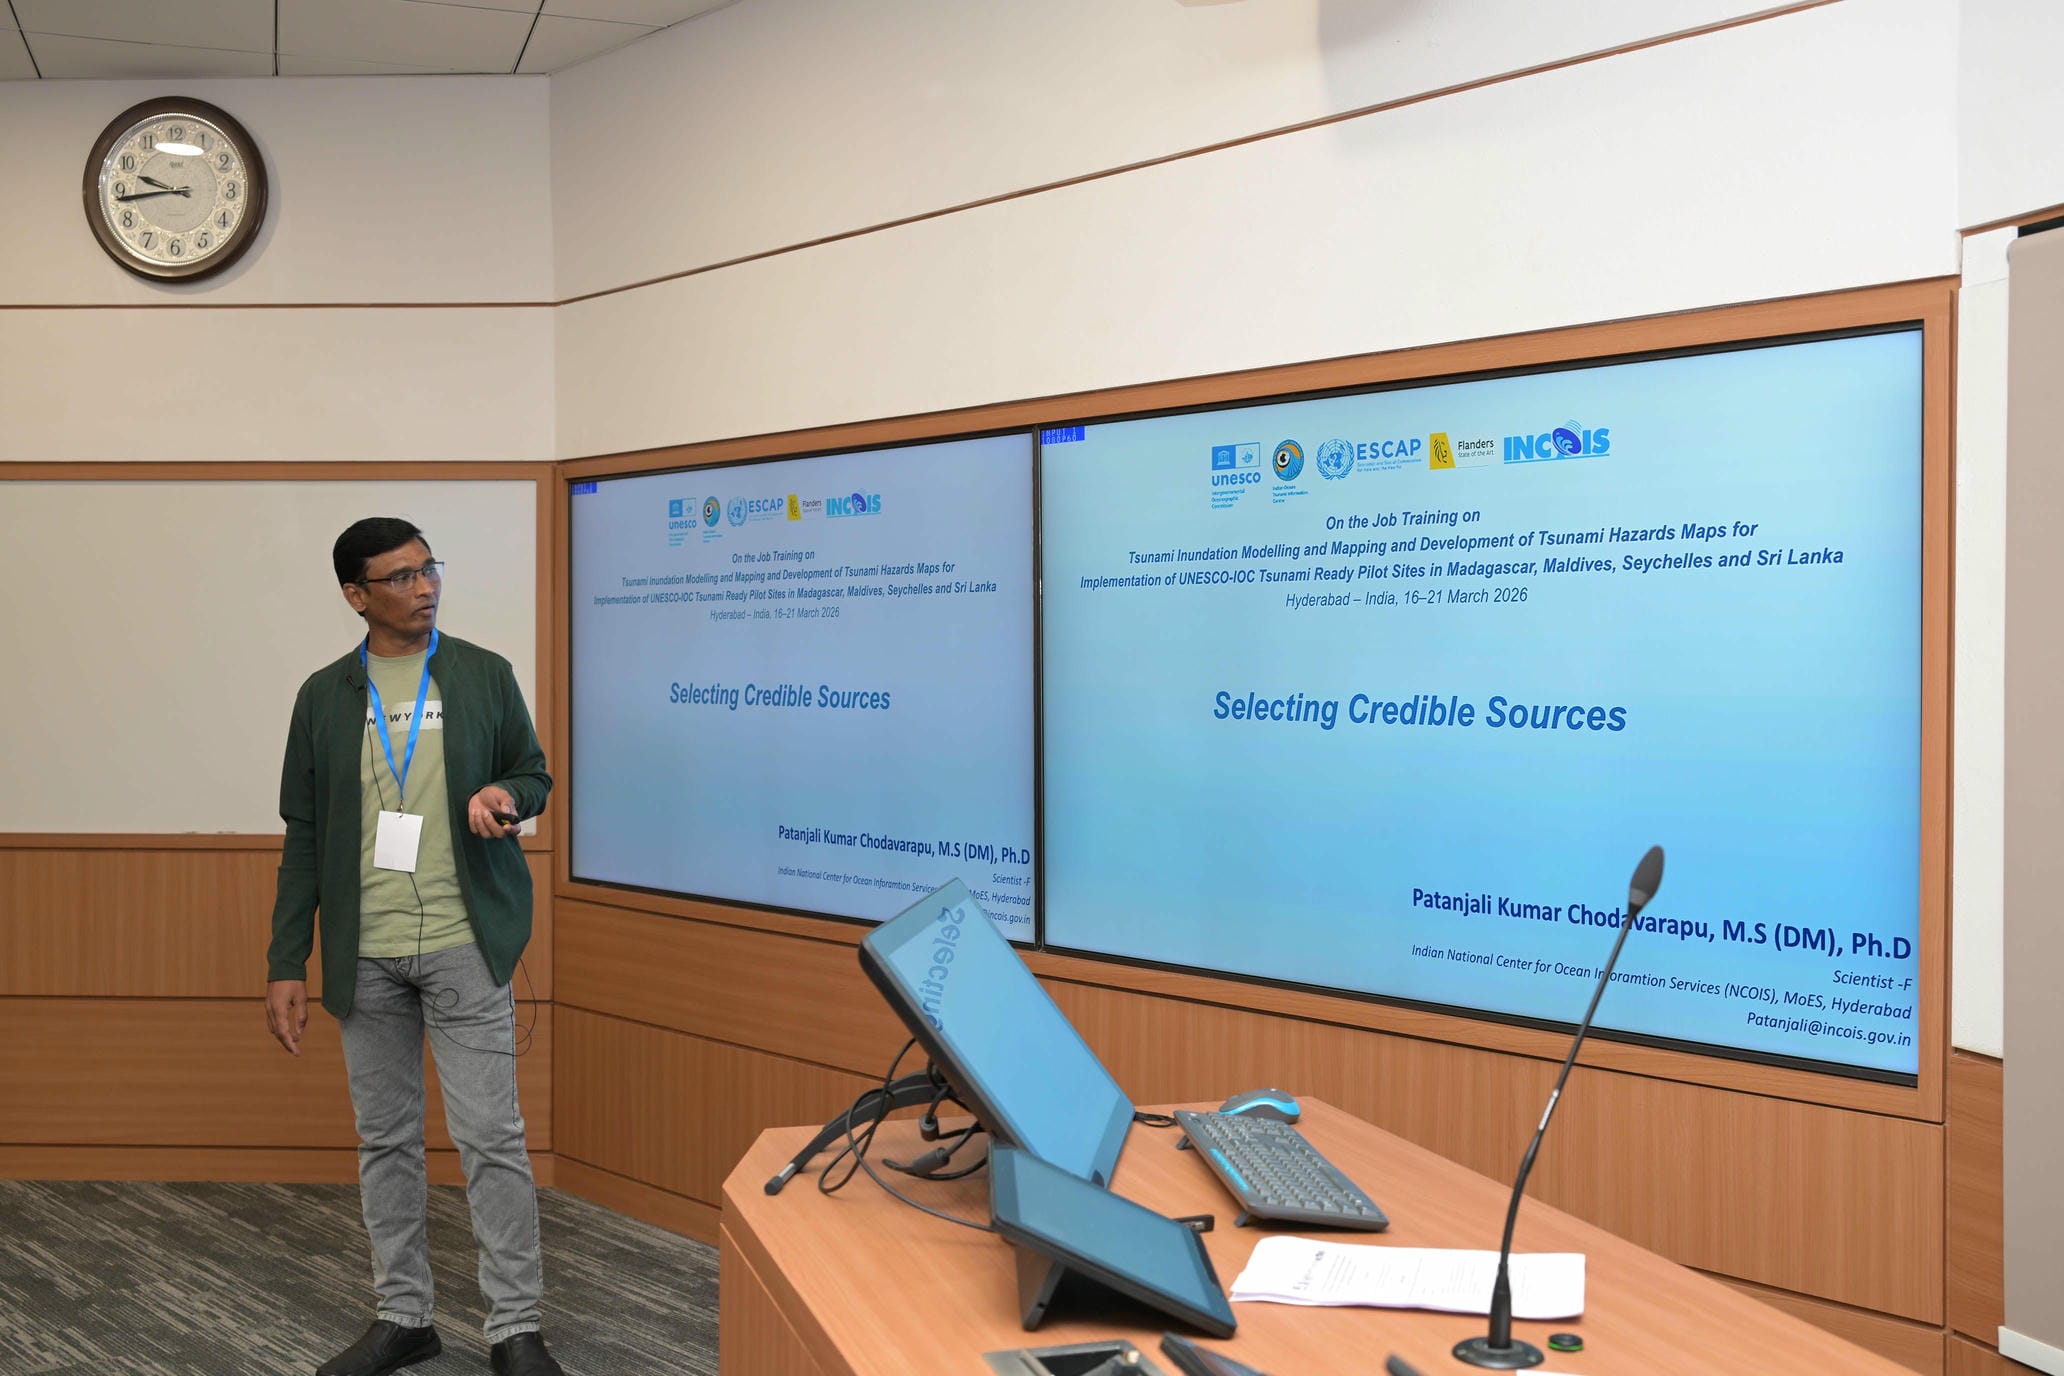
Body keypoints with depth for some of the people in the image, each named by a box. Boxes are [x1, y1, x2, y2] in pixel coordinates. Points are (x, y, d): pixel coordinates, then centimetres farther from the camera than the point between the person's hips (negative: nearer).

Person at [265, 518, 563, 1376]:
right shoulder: (324, 695, 6)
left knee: (491, 1137, -3)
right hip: (364, 953, 2)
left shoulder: (485, 675, 2)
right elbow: (304, 836, 8)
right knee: (385, 1140, 11)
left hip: (464, 943, -2)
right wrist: (286, 965, 4)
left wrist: (503, 796, -15)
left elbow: (533, 776, 10)